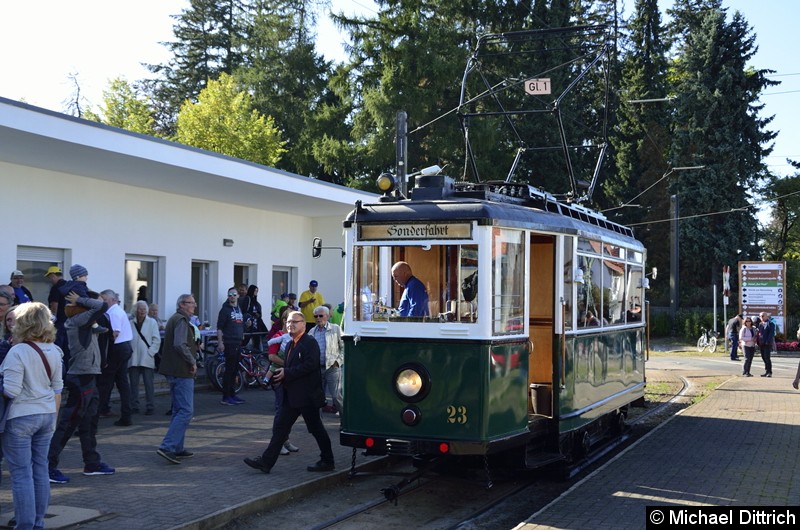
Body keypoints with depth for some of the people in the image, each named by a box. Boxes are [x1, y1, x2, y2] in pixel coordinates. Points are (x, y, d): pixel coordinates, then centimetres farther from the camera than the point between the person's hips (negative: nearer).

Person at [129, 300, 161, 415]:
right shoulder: (130, 323, 8)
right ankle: (134, 406, 12)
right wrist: (128, 352, -3)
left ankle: (149, 407, 0)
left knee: (148, 384, -4)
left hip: (147, 359, -2)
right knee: (133, 384, 5)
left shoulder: (152, 322, 5)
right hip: (133, 359, 2)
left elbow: (156, 340, 2)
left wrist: (150, 352, -7)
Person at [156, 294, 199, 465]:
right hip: (182, 371, -11)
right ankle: (167, 446, -18)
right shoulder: (181, 320, -12)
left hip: (173, 371, 11)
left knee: (178, 410, 16)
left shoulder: (174, 319, 19)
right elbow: (180, 344, -24)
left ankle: (177, 448, 20)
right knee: (186, 411, -12)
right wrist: (193, 361, -15)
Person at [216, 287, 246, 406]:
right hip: (229, 344, -7)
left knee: (235, 369, 11)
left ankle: (232, 394, 19)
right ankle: (226, 397, -5)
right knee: (229, 370, -8)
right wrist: (220, 342, -18)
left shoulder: (239, 309, 18)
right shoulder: (225, 310, -5)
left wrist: (243, 339, 23)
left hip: (238, 344, 7)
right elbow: (219, 328, -11)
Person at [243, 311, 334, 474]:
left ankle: (327, 462, 14)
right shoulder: (290, 344, 17)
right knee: (280, 426, 7)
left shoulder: (310, 343, -11)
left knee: (316, 428, 1)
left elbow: (310, 365, -23)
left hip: (307, 394, -9)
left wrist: (287, 373, -20)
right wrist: (280, 373, 4)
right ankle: (266, 461, 8)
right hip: (292, 395, 9)